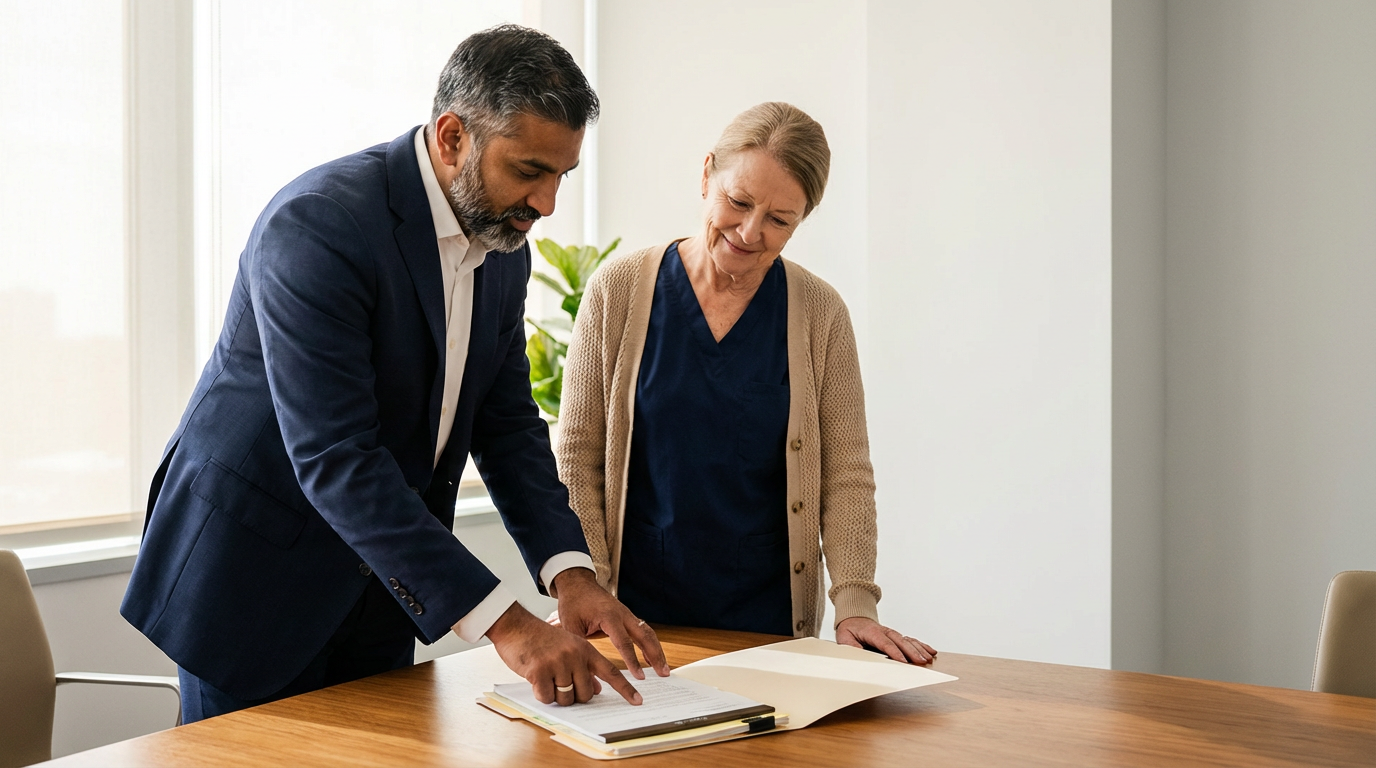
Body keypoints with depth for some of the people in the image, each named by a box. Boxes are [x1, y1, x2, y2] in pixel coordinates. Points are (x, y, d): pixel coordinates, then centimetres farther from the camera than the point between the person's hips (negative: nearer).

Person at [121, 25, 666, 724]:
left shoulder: (504, 249, -1)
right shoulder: (317, 223, -25)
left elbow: (507, 424, 4)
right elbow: (333, 458, -31)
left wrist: (569, 571, -13)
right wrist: (502, 624, -34)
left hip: (378, 591, 7)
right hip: (255, 568, -6)